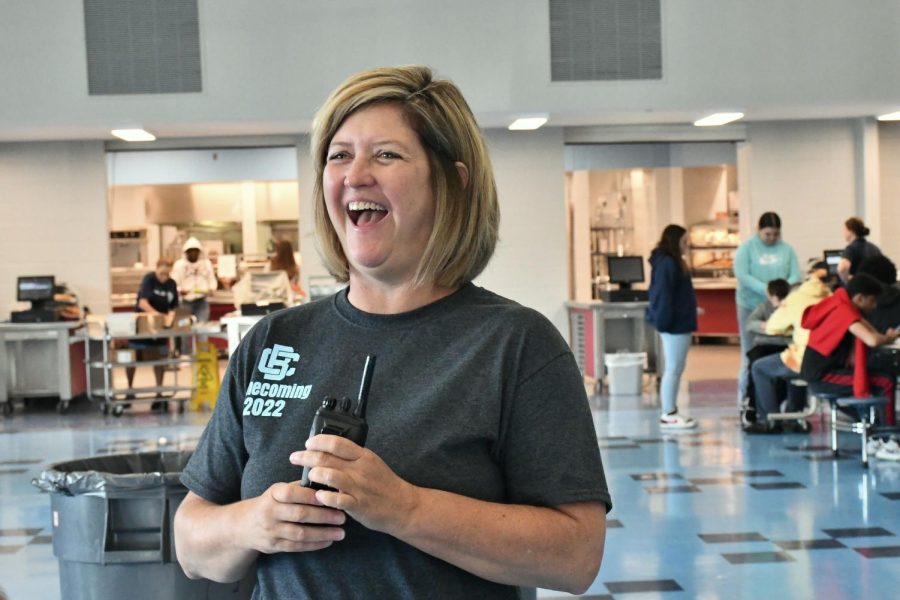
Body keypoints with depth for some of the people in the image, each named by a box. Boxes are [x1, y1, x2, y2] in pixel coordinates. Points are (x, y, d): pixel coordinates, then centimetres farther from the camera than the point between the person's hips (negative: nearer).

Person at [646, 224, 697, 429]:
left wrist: (689, 311, 19)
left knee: (675, 369, 13)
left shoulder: (672, 262, 17)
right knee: (673, 369, -6)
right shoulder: (666, 263, -15)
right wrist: (665, 320, -22)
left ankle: (671, 412, 18)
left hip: (679, 323, 11)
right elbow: (663, 295, -20)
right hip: (674, 324, -11)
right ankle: (668, 415, -2)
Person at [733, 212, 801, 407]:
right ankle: (746, 398, 7)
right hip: (751, 306, -2)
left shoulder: (786, 250, 6)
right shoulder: (747, 248, -2)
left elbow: (795, 276, 2)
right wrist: (766, 289, -23)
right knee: (750, 354, 2)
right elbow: (742, 275, -13)